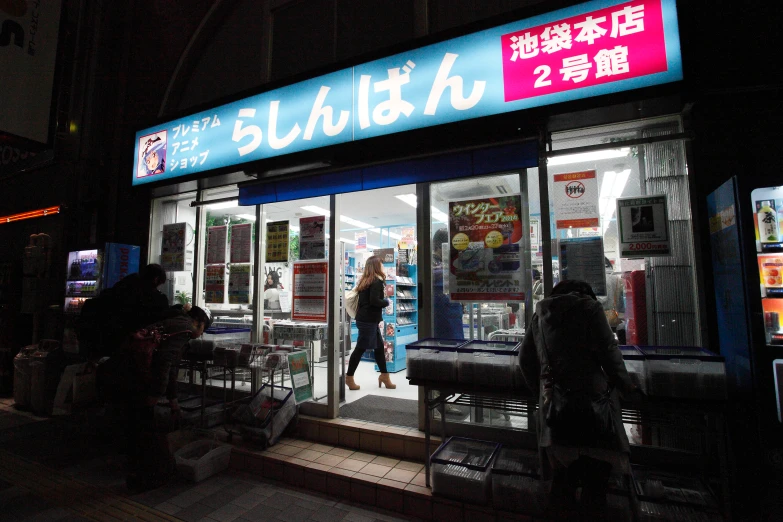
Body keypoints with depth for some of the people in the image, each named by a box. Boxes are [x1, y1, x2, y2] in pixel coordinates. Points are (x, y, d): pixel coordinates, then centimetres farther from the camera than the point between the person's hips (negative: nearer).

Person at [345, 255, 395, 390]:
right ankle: (349, 377, 10)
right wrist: (386, 302, -5)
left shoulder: (364, 280, 11)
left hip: (365, 318, 9)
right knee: (360, 348, 0)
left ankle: (384, 376, 21)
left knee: (379, 346, 13)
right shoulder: (377, 281, -13)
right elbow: (374, 301, -21)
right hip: (368, 320, -9)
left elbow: (366, 298, 12)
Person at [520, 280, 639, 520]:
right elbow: (608, 350, -8)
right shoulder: (589, 307, -2)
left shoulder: (540, 314, 12)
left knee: (564, 450, 19)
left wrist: (539, 387, 23)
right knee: (598, 449, 11)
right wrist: (625, 384, 6)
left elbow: (526, 358, 12)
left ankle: (562, 497, 26)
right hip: (589, 393, -4)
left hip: (553, 396, 5)